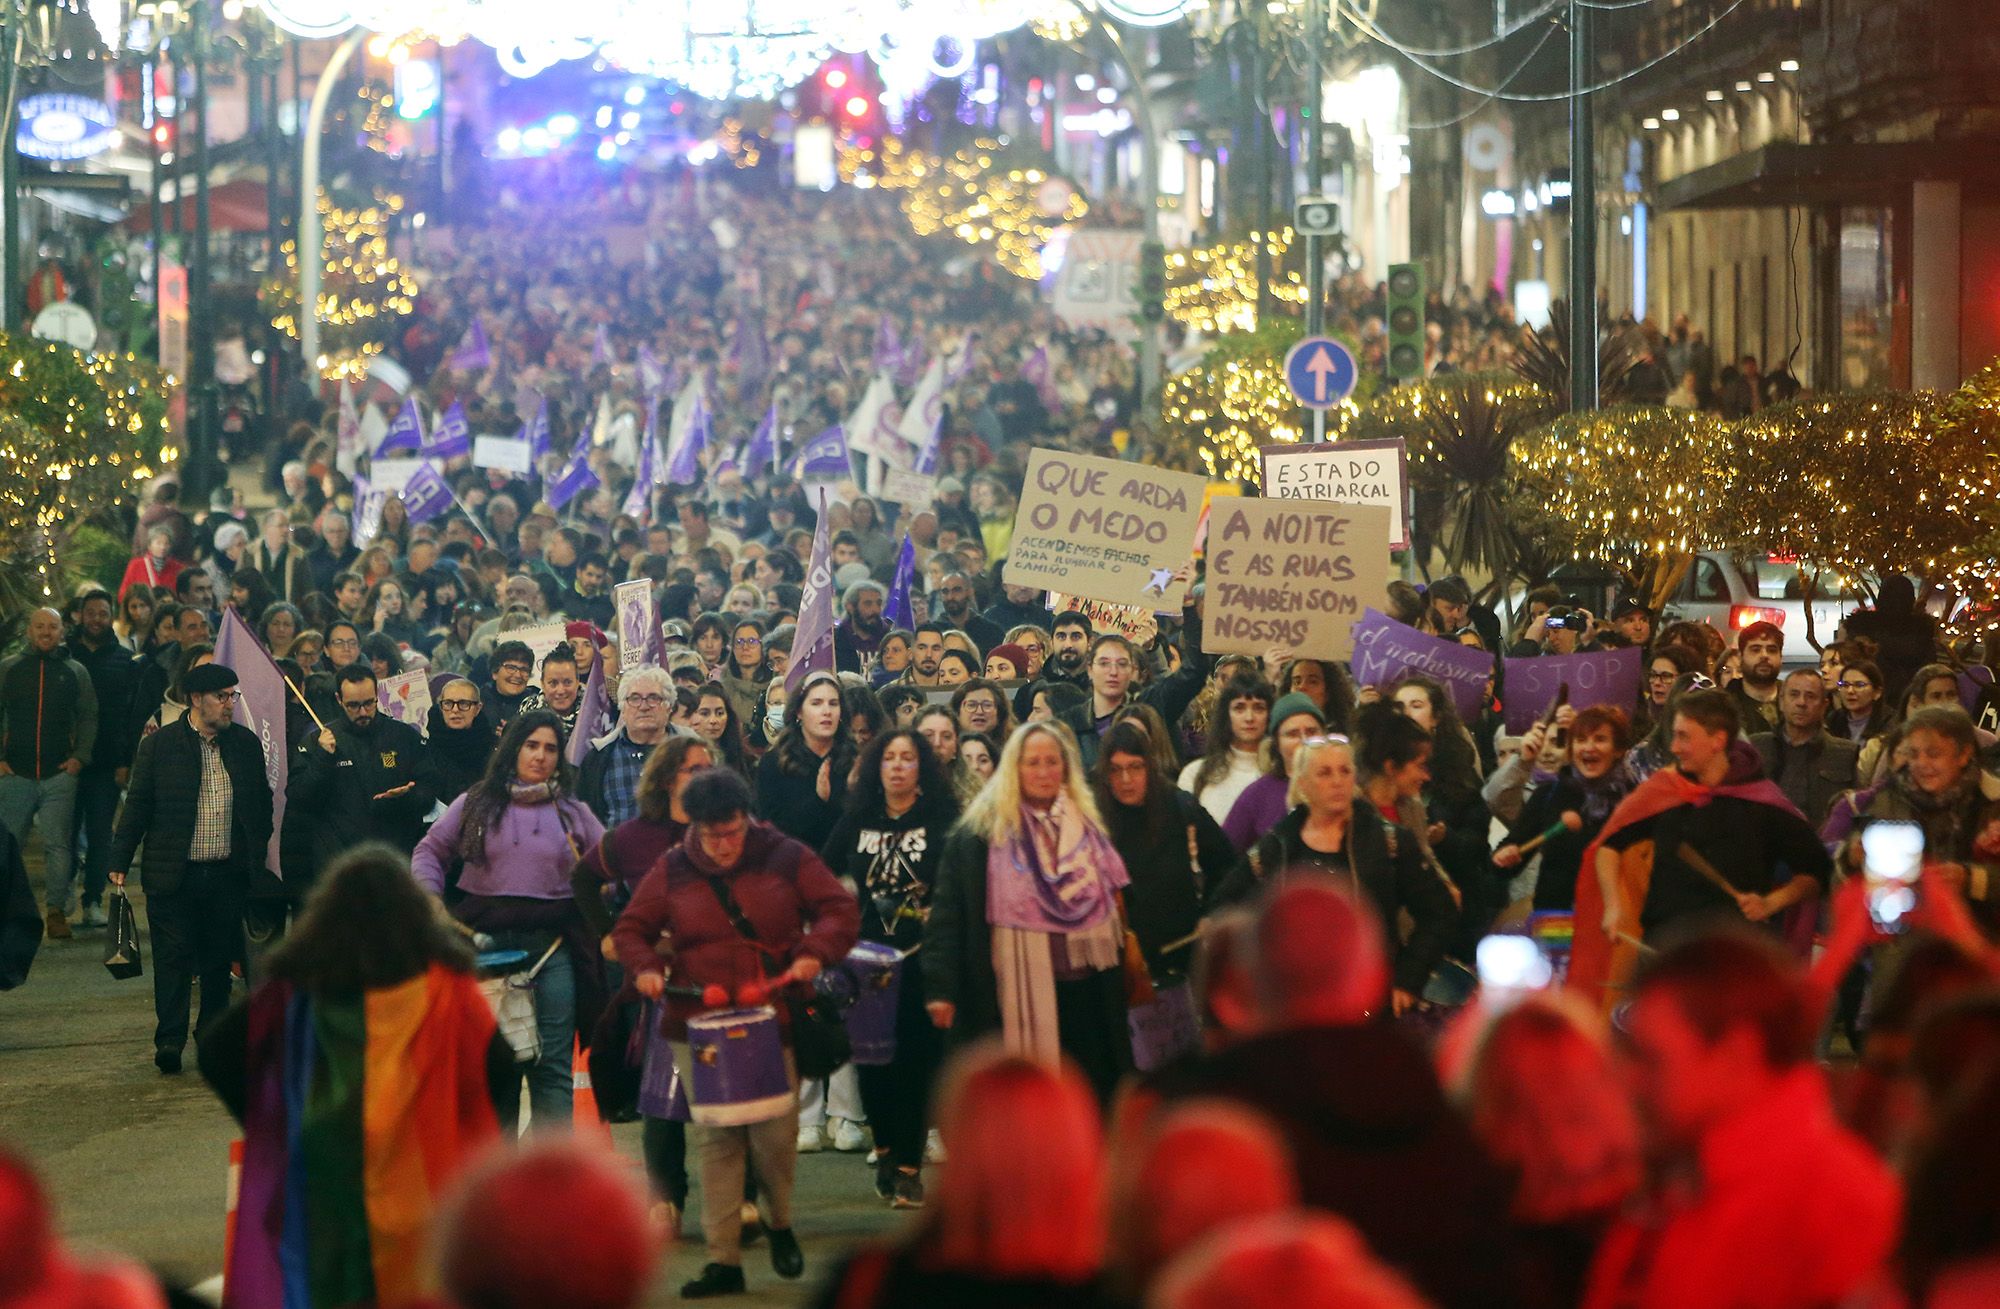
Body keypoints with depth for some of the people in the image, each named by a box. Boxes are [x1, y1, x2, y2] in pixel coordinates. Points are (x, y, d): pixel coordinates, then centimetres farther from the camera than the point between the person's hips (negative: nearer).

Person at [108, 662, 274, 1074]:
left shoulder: (246, 743, 7)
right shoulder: (159, 746, -2)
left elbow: (262, 803, 14)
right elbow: (137, 805, 0)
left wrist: (257, 854, 10)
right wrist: (119, 861, -3)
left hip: (228, 871, 3)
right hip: (174, 874, -3)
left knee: (220, 958, 10)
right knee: (173, 957, -4)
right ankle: (169, 1040, -4)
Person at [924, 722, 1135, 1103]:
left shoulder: (1088, 826, 11)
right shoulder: (981, 832, -5)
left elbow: (1111, 906, 20)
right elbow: (948, 912, -9)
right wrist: (941, 987, -17)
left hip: (1087, 994, 5)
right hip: (1019, 994, -5)